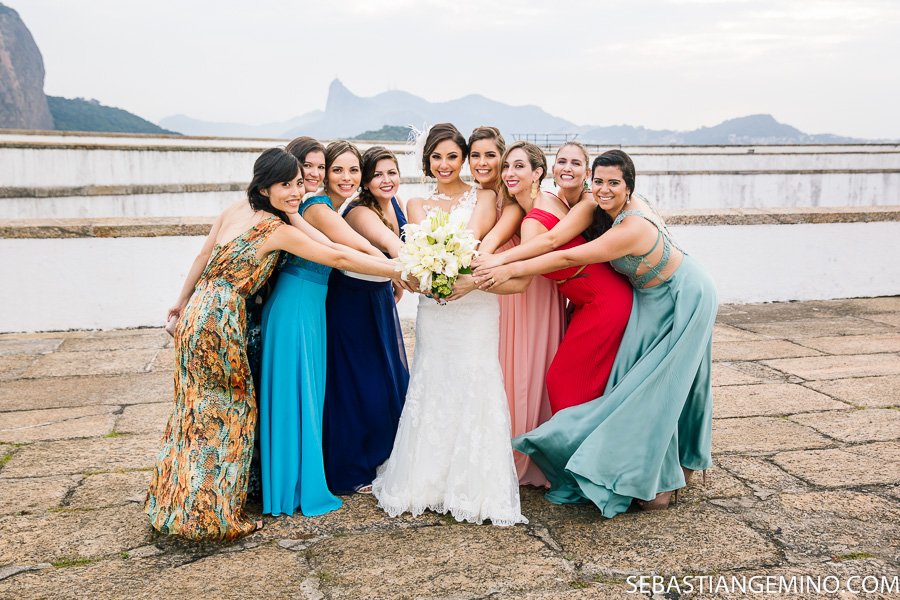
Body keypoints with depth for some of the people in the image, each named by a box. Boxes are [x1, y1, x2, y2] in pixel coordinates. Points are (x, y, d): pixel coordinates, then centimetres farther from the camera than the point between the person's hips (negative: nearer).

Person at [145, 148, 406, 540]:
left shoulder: (235, 210, 9)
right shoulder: (277, 229, -13)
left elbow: (203, 257, 17)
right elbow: (338, 258, -15)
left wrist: (184, 299, 30)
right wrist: (401, 270, -13)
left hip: (198, 313, 8)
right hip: (219, 319, -8)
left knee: (198, 411, 18)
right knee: (226, 413, 3)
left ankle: (180, 505, 32)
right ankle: (213, 514, 12)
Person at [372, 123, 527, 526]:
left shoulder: (483, 198, 11)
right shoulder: (417, 205, 18)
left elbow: (473, 235, -8)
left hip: (475, 304, -2)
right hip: (433, 307, 2)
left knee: (474, 386, -7)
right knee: (431, 387, 1)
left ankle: (476, 489, 2)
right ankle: (426, 483, 13)